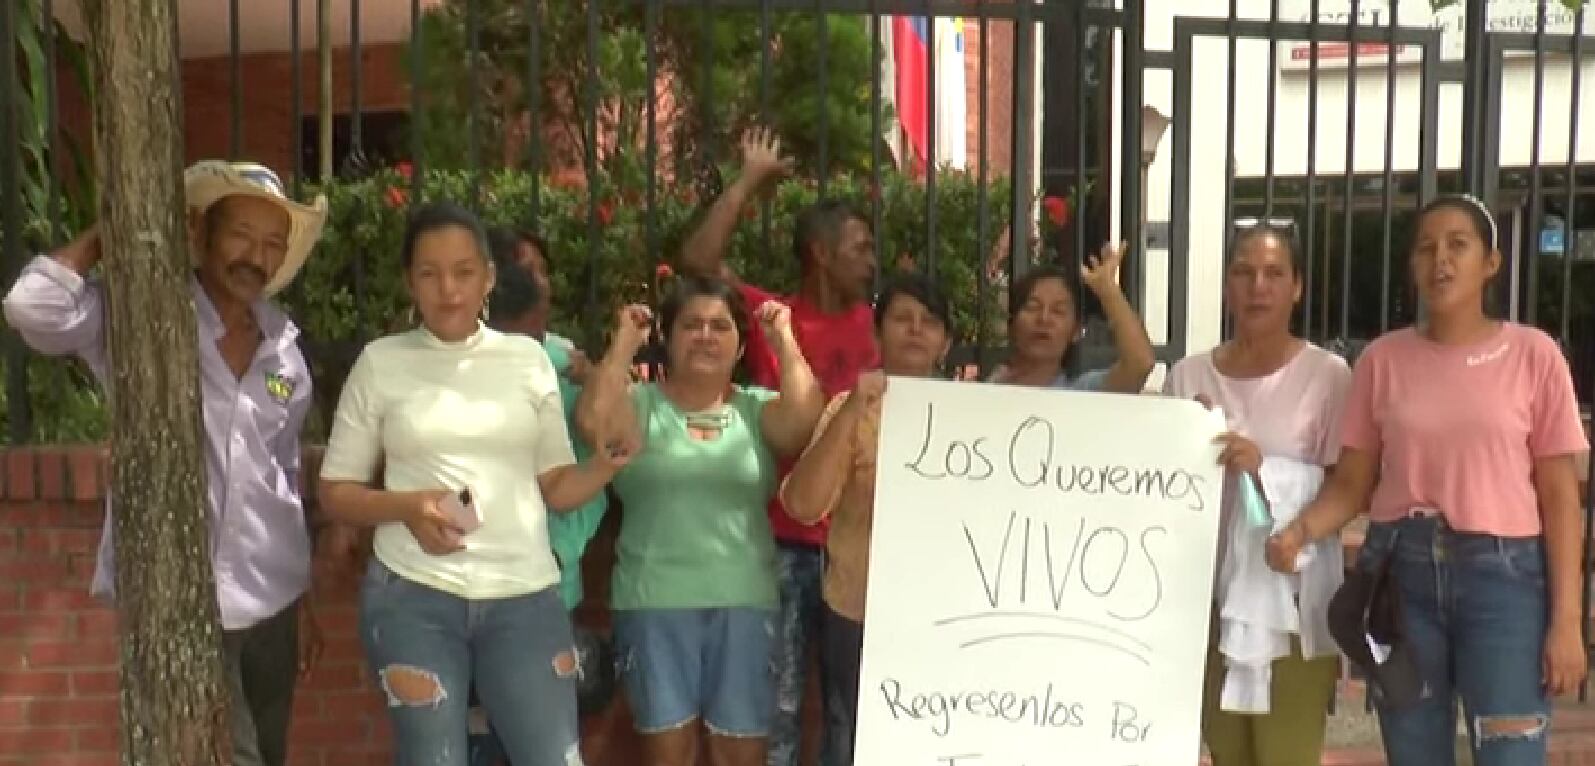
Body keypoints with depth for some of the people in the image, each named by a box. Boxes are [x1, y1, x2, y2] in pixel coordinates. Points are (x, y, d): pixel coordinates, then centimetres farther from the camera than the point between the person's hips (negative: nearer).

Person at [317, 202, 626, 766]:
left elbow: (556, 486, 8)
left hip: (525, 595, 1)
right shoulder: (380, 362, 1)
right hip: (413, 595, -1)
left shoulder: (527, 357, 6)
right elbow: (336, 492, 5)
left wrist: (605, 466, -12)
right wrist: (406, 506, -15)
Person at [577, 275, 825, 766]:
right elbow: (593, 420, -17)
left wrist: (784, 340, -5)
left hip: (744, 602, 2)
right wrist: (626, 341, -8)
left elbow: (805, 419, -12)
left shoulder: (758, 409, 8)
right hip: (655, 601, -1)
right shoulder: (642, 405, 3)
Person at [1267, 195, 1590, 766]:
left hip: (1502, 573, -2)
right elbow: (1352, 483, 4)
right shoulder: (1383, 359, 4)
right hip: (1404, 571, 2)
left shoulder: (1532, 355, -1)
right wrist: (1300, 530, -17)